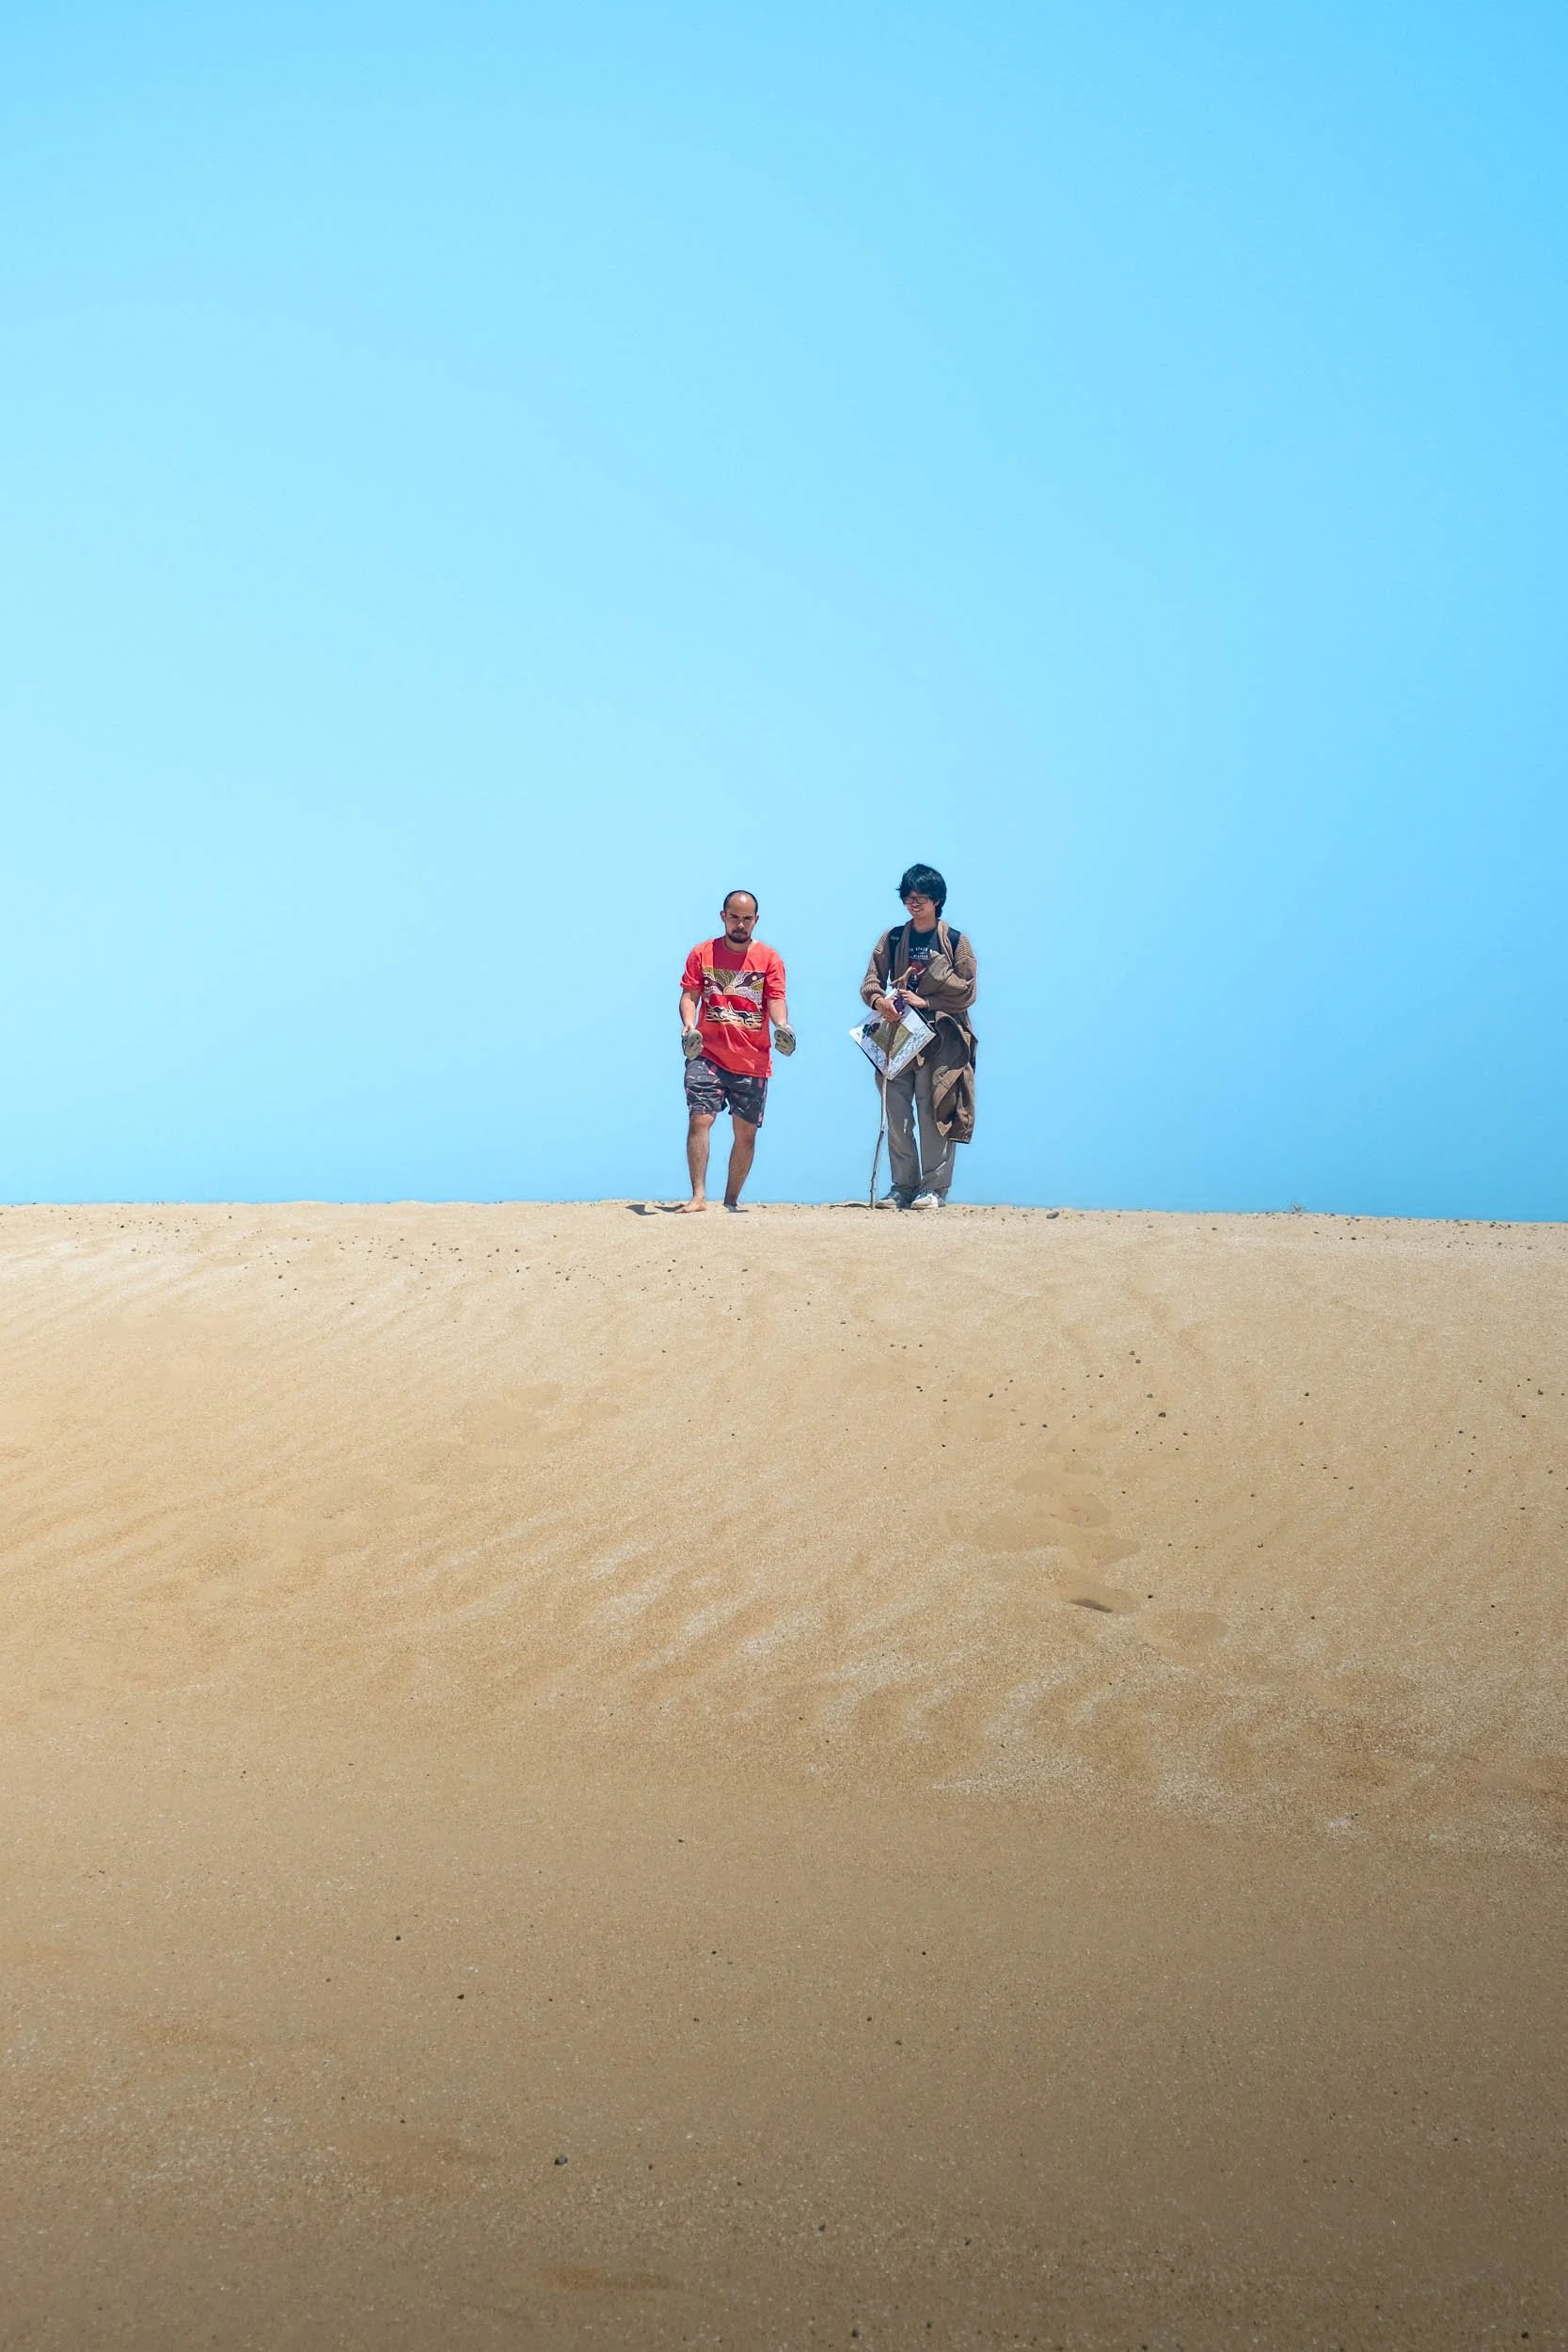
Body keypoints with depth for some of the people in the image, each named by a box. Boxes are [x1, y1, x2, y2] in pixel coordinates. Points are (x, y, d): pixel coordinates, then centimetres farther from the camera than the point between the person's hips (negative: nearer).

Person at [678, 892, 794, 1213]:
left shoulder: (769, 959, 5)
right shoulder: (702, 954, 6)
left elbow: (776, 999, -3)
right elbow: (690, 995, 2)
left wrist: (782, 1025, -24)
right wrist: (688, 1025, -18)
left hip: (753, 1061, 1)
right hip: (708, 1055, -1)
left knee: (746, 1132, 5)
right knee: (699, 1119, -13)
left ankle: (732, 1199, 17)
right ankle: (698, 1196, -13)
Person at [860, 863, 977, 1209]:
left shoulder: (956, 942, 3)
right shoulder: (892, 940, 12)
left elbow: (966, 992, -3)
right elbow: (871, 981, 7)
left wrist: (925, 1002, -12)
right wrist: (879, 1000, -15)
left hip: (940, 1040, -3)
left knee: (933, 1112, -8)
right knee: (897, 1114, 1)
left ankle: (933, 1187, -3)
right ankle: (903, 1186, 7)